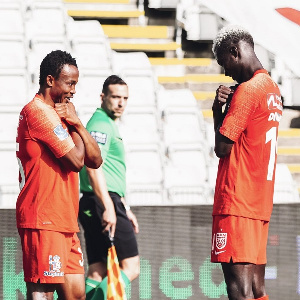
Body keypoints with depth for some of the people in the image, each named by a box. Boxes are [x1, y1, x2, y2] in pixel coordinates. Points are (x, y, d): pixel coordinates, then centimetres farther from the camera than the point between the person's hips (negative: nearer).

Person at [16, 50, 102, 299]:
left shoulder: (57, 113, 21)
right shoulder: (39, 111, -10)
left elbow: (95, 160, 15)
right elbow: (76, 160, -17)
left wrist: (76, 123, 0)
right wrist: (74, 122, -1)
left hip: (65, 222, 10)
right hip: (43, 222, -10)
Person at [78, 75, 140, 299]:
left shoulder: (109, 125, 25)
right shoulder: (101, 124, -9)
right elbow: (93, 167, -21)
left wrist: (126, 209, 31)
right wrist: (109, 208, -26)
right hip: (103, 204, -10)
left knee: (98, 272, 6)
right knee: (131, 267, -11)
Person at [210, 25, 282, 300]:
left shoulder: (247, 90, -12)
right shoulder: (273, 89, 17)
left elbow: (222, 147, -12)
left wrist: (219, 111, 3)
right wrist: (221, 110, 5)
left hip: (236, 204, -9)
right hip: (261, 203, 10)